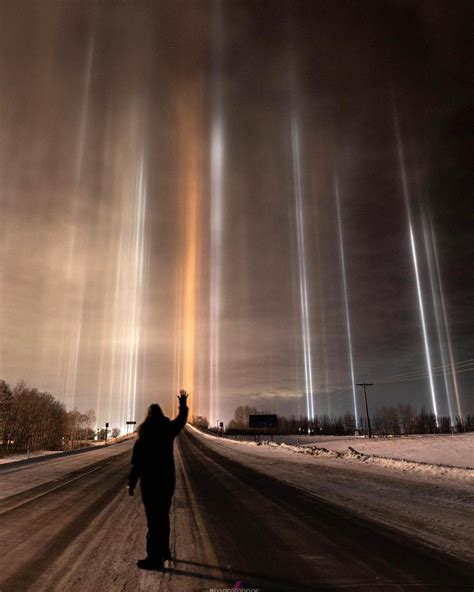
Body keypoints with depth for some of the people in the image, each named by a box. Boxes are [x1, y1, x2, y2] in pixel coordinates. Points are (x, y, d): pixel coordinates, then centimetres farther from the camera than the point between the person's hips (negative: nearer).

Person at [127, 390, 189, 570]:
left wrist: (131, 484, -2)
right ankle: (164, 551, 29)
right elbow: (181, 420, 17)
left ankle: (154, 558, 4)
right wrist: (183, 403, 30)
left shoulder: (142, 440, -12)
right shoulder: (168, 432, -2)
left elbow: (137, 466, -12)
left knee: (153, 520, 0)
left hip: (150, 483, -5)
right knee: (163, 517, 18)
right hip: (168, 481, 5)